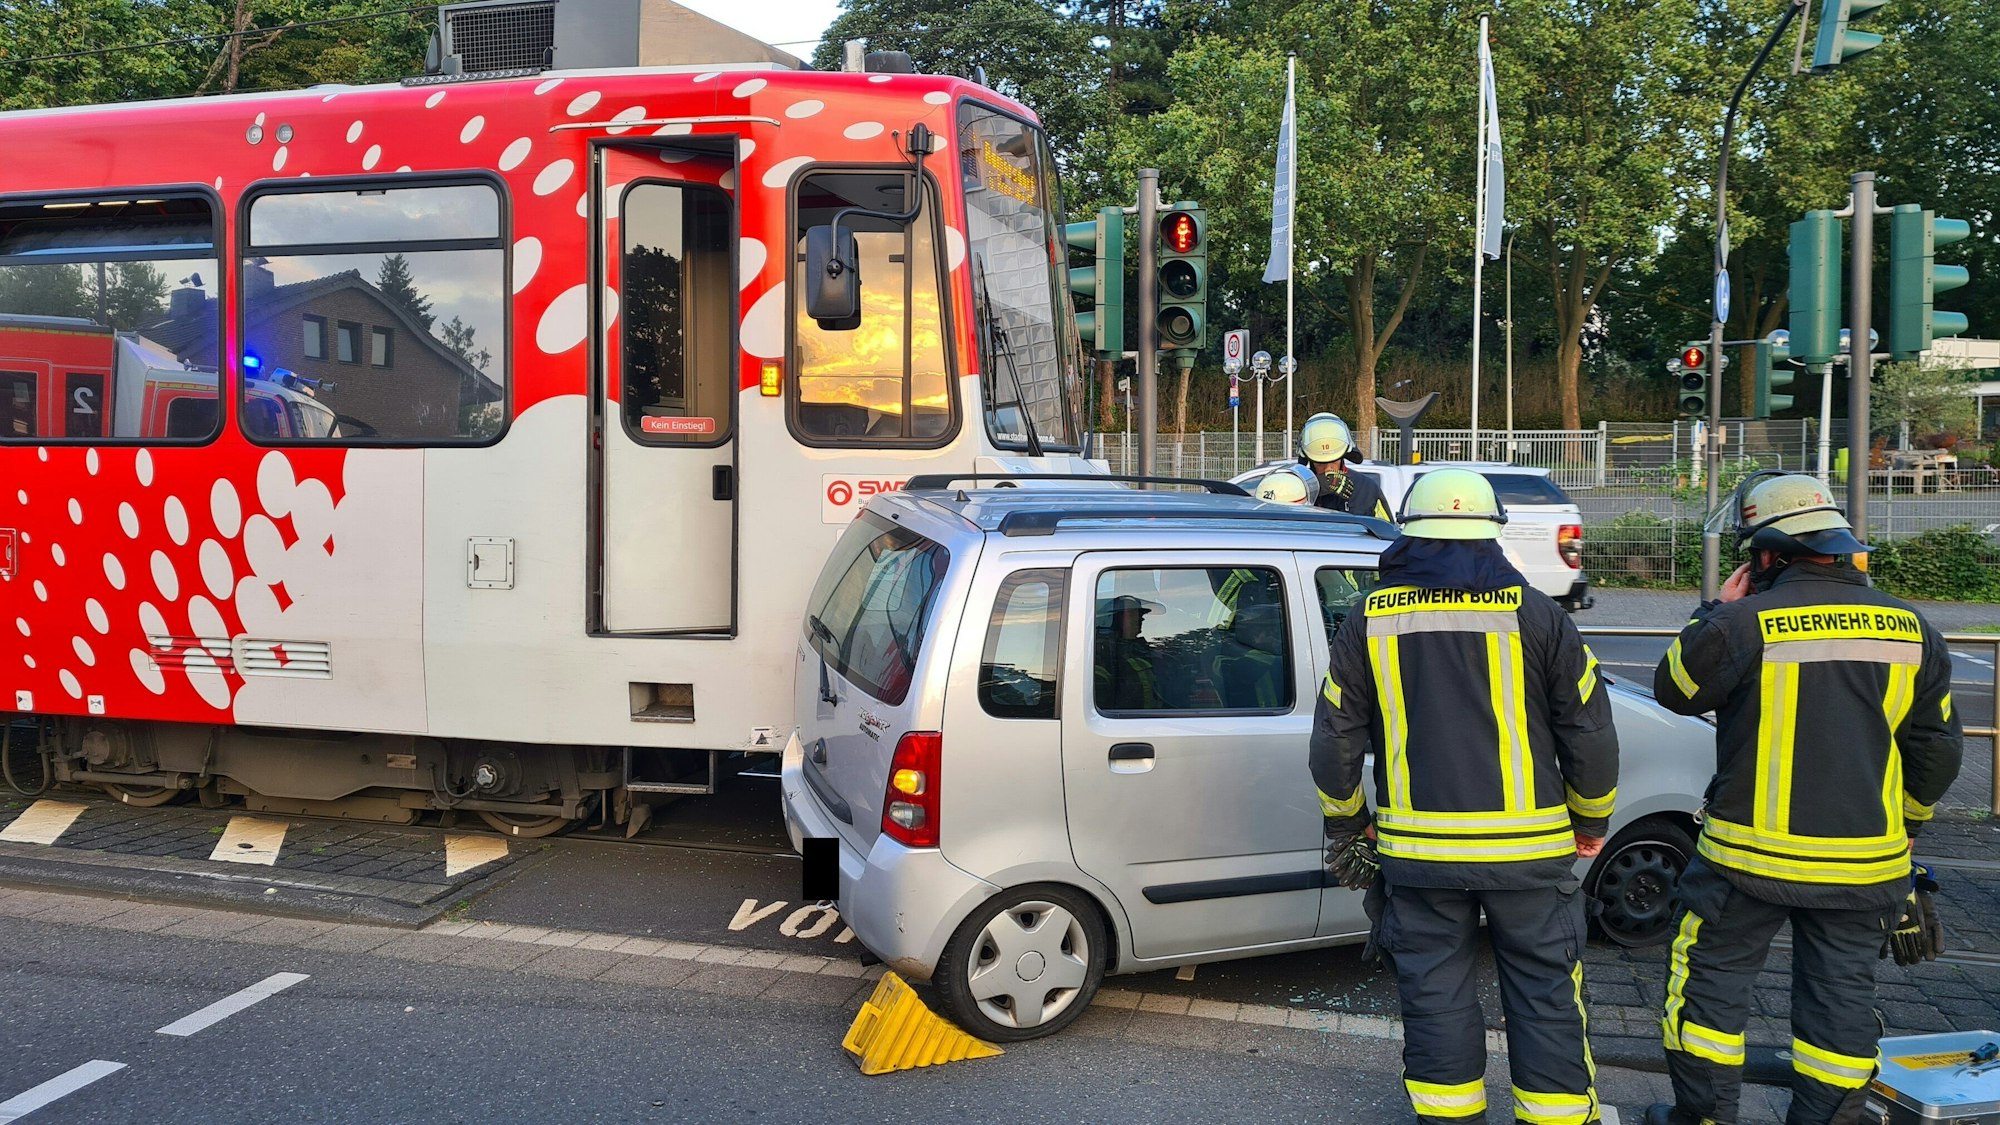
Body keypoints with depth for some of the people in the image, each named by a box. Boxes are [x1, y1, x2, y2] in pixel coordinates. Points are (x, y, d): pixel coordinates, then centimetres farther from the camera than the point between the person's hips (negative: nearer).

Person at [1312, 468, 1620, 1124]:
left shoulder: (1370, 622, 0)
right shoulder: (1533, 613, -4)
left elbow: (1334, 742, 3)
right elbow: (1591, 731, 0)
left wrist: (1343, 823, 19)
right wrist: (1592, 821, 15)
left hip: (1419, 848, 1)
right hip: (1527, 847, -1)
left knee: (1435, 995, 12)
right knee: (1545, 995, 10)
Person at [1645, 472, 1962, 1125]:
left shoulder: (1744, 623, -16)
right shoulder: (1910, 629, 1)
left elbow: (1674, 690, 0)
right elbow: (1936, 746, 10)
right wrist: (1910, 819, 25)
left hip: (1752, 856, -4)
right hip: (1866, 862, 4)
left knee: (1711, 978, 11)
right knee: (1841, 997, 14)